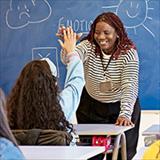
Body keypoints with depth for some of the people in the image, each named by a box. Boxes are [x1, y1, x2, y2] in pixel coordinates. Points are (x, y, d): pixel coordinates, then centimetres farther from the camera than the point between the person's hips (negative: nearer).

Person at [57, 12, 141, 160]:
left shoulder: (129, 52, -18)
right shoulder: (88, 47, -15)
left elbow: (130, 86, -26)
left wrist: (125, 114, -40)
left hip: (121, 107, -1)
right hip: (91, 106, 1)